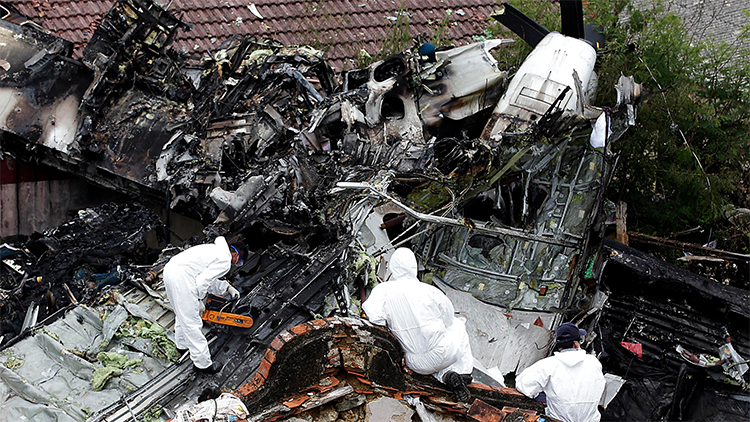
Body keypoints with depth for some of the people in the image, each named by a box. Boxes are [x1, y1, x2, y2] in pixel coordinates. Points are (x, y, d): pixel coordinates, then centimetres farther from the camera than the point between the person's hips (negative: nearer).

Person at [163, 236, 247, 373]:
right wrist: (199, 300, 1)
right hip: (181, 278, -10)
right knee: (192, 321, -1)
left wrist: (227, 287, 26)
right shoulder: (225, 262, -6)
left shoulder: (216, 249, 23)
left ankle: (182, 344, 49)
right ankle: (203, 363, 8)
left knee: (182, 313, 30)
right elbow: (203, 281, -11)